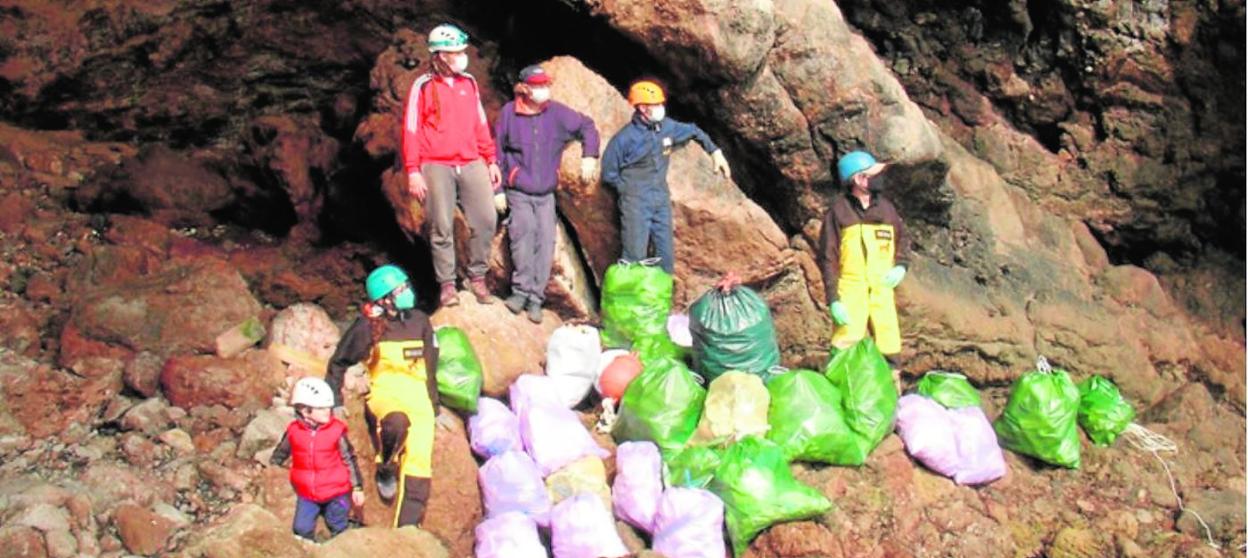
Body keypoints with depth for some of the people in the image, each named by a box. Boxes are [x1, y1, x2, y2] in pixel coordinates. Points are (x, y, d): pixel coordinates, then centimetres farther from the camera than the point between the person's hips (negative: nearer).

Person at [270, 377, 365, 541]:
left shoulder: (336, 430, -12)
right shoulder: (294, 431, -8)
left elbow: (349, 460, -4)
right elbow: (280, 454, 11)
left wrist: (357, 488, -2)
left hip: (336, 493, -1)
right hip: (306, 494, 1)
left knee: (339, 531, 10)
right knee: (302, 530, 1)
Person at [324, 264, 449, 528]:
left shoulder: (419, 321, 10)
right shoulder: (367, 326, -1)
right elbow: (338, 363, 10)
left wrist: (436, 409, 21)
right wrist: (335, 403, 5)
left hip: (418, 394, 4)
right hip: (385, 390, -3)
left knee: (419, 461, -11)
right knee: (397, 422, -38)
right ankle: (385, 471, -9)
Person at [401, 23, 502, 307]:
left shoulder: (469, 83, 11)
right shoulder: (423, 86, -2)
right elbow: (411, 130, -4)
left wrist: (491, 160, 13)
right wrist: (413, 172, -9)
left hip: (472, 164, 4)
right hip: (436, 166, -4)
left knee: (486, 219, -2)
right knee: (442, 227, 1)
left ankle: (477, 276, 13)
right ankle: (447, 284, 11)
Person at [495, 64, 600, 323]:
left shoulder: (557, 113, -2)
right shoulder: (509, 113, -5)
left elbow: (587, 126, 10)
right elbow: (497, 151, 2)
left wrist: (589, 155, -5)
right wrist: (498, 189, 2)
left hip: (546, 194, 2)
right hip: (518, 192, -2)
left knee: (545, 241, -5)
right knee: (523, 231, -22)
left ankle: (535, 297, 1)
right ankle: (521, 289, -17)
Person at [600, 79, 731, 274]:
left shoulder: (667, 127, -1)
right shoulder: (624, 138, -15)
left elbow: (694, 132, 18)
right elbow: (609, 174, -5)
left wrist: (715, 152, 13)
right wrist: (629, 189, -2)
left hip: (662, 200, 6)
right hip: (636, 203, -6)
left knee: (666, 256, 10)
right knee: (635, 258, -3)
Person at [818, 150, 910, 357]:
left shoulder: (885, 207, 8)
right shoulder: (839, 210, -7)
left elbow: (903, 238, 23)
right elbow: (828, 258, -7)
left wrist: (900, 265, 3)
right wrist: (833, 300, -11)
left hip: (882, 291, 5)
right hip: (850, 295, -5)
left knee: (889, 348, 9)